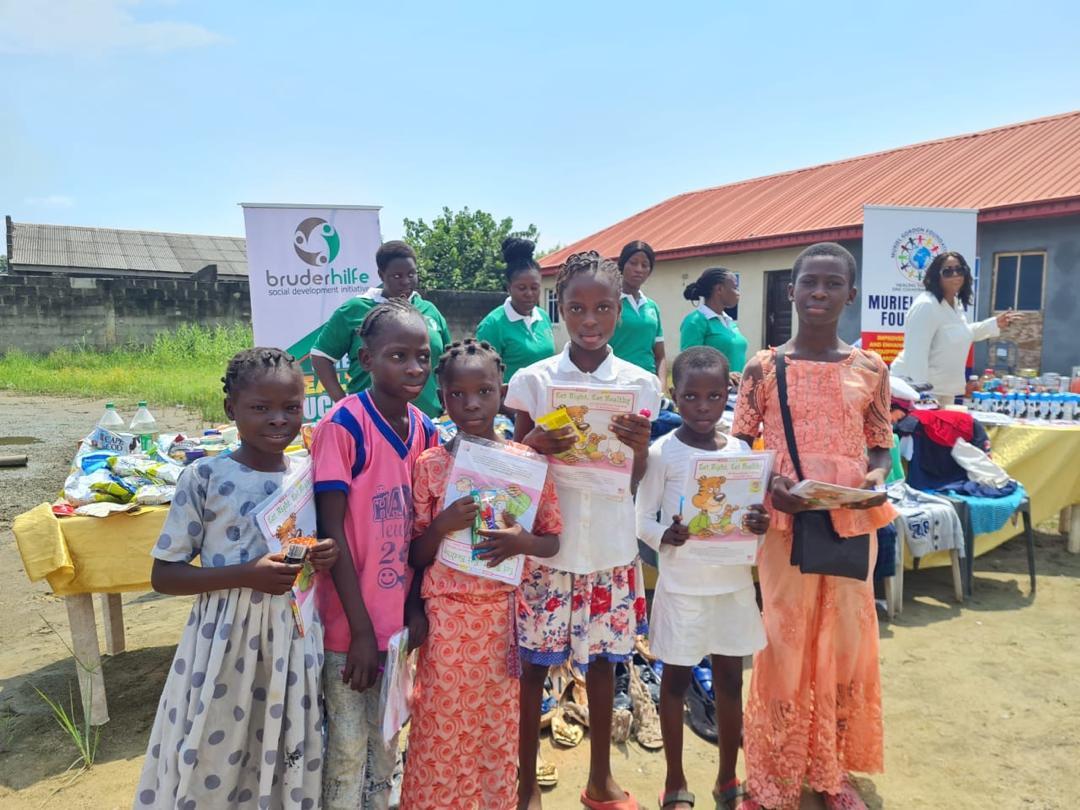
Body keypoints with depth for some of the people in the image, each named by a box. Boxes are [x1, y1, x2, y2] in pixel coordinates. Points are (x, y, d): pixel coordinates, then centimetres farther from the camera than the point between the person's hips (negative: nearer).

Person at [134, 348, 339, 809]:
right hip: (225, 639, -3)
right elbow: (164, 575, -8)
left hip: (294, 638, 3)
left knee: (286, 763, 16)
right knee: (212, 770, 11)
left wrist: (326, 557, -11)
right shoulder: (205, 477, -11)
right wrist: (244, 573, -21)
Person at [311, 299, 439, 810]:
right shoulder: (343, 424, -18)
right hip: (350, 621, -5)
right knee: (348, 747, 11)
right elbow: (331, 530, -17)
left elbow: (419, 525, 6)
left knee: (386, 741, 22)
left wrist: (416, 607, 0)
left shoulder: (425, 429, 0)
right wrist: (361, 628, -15)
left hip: (398, 618, 5)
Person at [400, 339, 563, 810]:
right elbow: (415, 556, -1)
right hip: (447, 615, -1)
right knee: (441, 733, 7)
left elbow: (552, 541, 4)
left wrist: (521, 541, -17)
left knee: (498, 731, 14)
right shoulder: (429, 465, -4)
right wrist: (443, 525, -20)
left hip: (503, 613, 1)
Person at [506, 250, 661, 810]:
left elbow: (637, 480, 4)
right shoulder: (533, 380, -5)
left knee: (603, 659, 15)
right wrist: (533, 447, -20)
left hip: (611, 545, 2)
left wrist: (640, 445, -17)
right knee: (533, 663, 8)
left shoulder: (641, 384, 0)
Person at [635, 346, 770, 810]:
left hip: (733, 583, 4)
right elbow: (641, 519, -7)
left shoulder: (740, 450, 1)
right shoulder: (662, 452, -10)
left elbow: (752, 515, 7)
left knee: (730, 679, 14)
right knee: (676, 680, 10)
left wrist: (760, 525, -15)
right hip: (682, 585, -3)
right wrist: (665, 537, -27)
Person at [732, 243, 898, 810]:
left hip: (852, 524, 2)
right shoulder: (765, 367, -3)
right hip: (785, 523, -2)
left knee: (846, 645, 11)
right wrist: (770, 484, -16)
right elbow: (740, 445, 0)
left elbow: (880, 446, 9)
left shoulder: (870, 369, 3)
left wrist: (878, 478, -12)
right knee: (784, 645, 6)